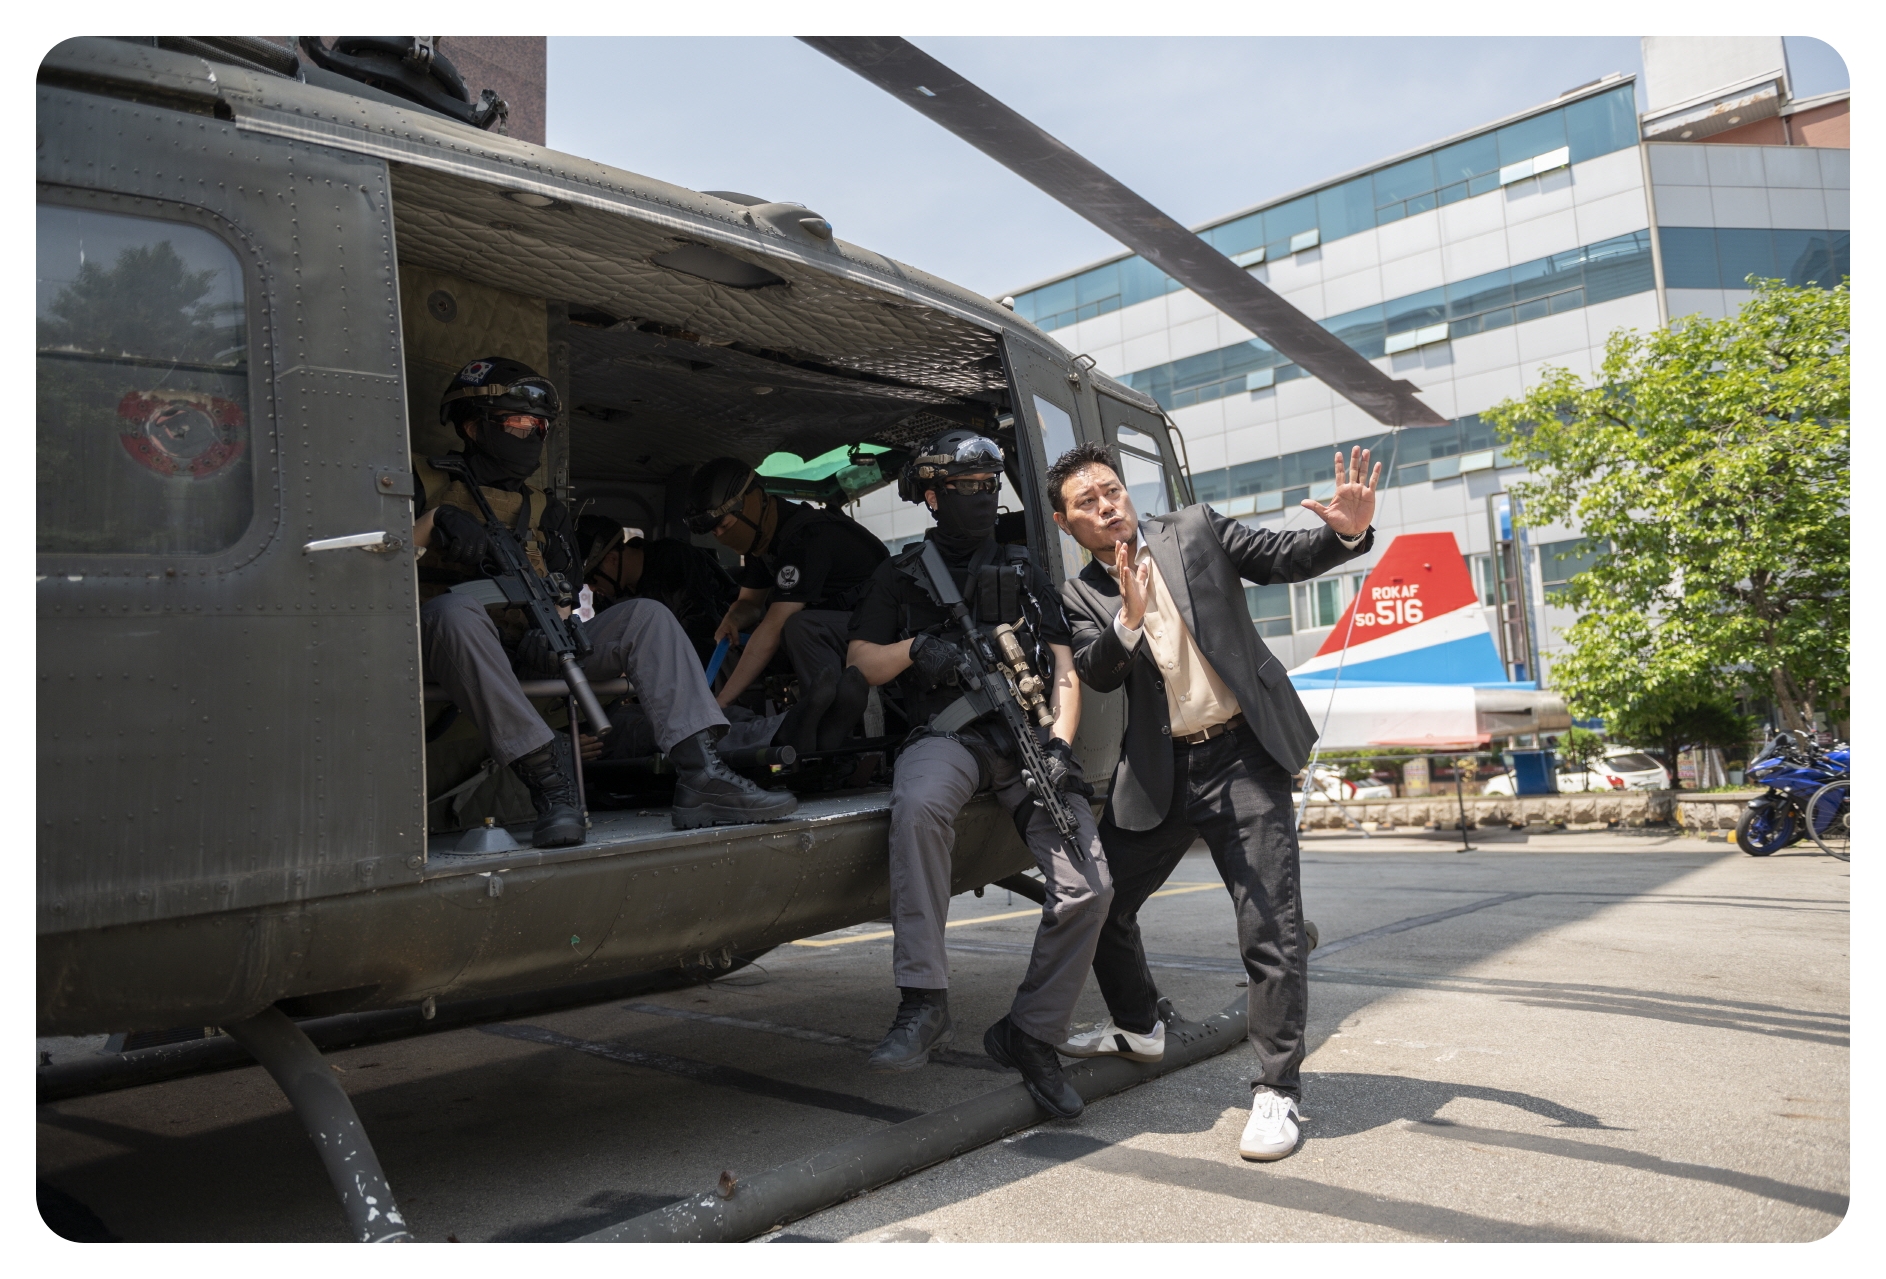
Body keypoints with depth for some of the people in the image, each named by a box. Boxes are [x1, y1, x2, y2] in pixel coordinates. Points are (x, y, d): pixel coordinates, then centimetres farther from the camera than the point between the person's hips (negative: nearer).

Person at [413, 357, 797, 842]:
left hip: (529, 653, 5)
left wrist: (558, 623, -14)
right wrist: (433, 524, -17)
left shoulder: (544, 510, 23)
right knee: (455, 609, -40)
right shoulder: (425, 482, 11)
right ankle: (544, 772, -38)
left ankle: (700, 775, -29)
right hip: (447, 641, -4)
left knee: (646, 616, -14)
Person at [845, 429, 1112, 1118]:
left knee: (1088, 886, -15)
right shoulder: (901, 575, 17)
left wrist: (1058, 744, -3)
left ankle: (1031, 1034, 3)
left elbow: (1065, 673, 15)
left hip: (1025, 736, 3)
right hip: (947, 732, -2)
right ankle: (924, 1001, -33)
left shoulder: (1025, 573, 22)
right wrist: (917, 649, -11)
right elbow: (860, 663, 9)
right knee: (918, 804, -40)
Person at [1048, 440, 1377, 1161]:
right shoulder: (1081, 596, 6)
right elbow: (1097, 674, -10)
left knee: (1271, 930, -7)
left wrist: (1345, 532, -21)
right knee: (1100, 904, 13)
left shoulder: (1197, 531, 3)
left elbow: (1285, 559, -2)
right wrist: (1128, 618, -28)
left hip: (1244, 756, -3)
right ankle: (1138, 1027, 39)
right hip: (1157, 773, 4)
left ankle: (1277, 1091, 7)